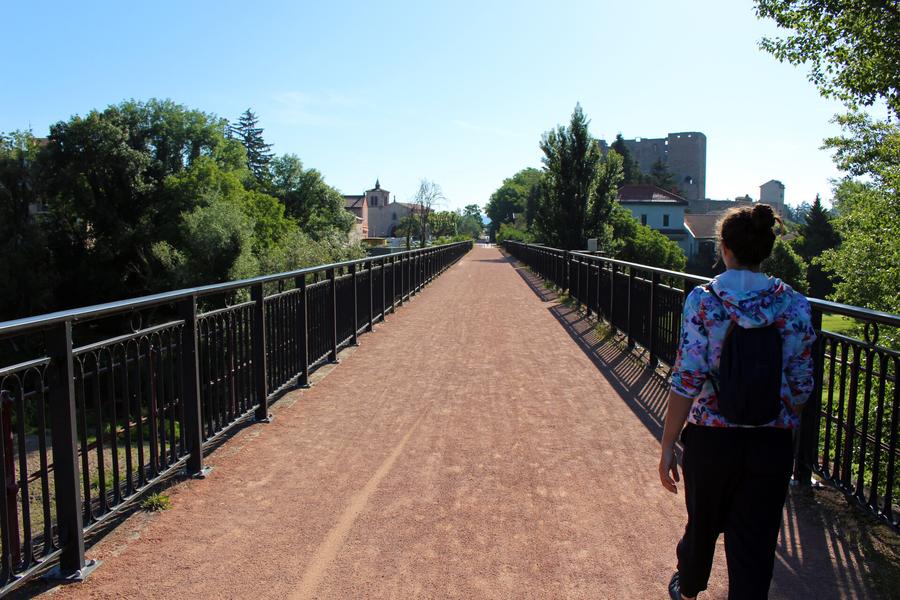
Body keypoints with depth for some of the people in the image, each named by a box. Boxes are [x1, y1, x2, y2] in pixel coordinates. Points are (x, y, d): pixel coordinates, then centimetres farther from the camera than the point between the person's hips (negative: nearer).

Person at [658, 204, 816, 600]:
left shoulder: (703, 300, -12)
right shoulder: (795, 305, -3)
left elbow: (687, 380, -15)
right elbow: (801, 385, 2)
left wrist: (667, 446, -8)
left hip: (711, 438, -1)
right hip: (772, 444, 1)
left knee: (703, 523, 23)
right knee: (756, 545, 11)